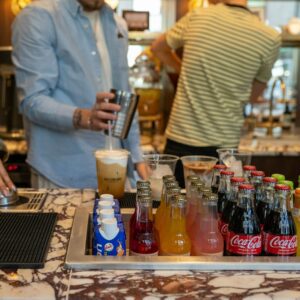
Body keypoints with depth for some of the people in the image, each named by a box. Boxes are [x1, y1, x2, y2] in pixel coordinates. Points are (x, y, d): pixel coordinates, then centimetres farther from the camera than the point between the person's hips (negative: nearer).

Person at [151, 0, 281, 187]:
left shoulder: (196, 18, -4)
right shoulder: (271, 38, -6)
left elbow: (158, 48, 15)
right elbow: (253, 95, 8)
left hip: (181, 139, 0)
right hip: (224, 146, 0)